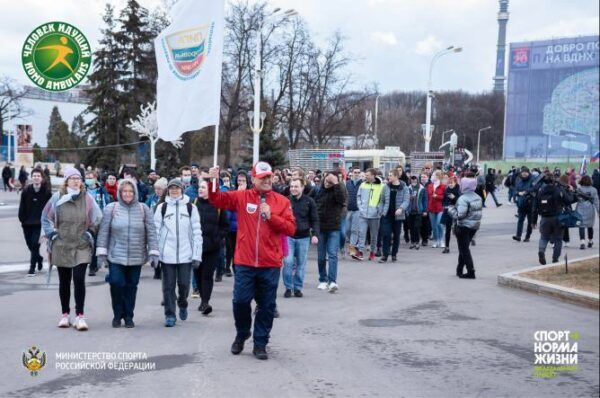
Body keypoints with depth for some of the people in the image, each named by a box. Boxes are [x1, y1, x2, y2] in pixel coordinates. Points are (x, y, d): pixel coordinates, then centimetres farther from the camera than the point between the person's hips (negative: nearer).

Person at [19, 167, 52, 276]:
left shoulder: (46, 192, -4)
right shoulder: (26, 191, 2)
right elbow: (22, 207, 5)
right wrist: (22, 219, -3)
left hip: (39, 223, -3)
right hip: (27, 223, 3)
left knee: (35, 244, -10)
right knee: (30, 244, 13)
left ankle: (32, 268, -3)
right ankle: (39, 259, 40)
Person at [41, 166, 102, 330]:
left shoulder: (87, 199, -1)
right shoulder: (57, 198, -1)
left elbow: (97, 219, 8)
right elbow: (46, 217, 10)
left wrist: (90, 233, 0)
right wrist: (51, 233, 2)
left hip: (81, 247, -1)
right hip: (61, 246, 1)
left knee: (79, 280, -10)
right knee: (64, 281, 10)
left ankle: (79, 315, -4)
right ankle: (65, 314, 22)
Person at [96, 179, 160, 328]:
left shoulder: (144, 209, 2)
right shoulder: (111, 208, 1)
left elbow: (151, 232, 1)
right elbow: (103, 231, 2)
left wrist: (153, 252, -4)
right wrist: (101, 252, -2)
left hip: (136, 257, 1)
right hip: (116, 256, -1)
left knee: (131, 286, 7)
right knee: (116, 283, -10)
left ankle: (128, 317, 21)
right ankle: (117, 315, 10)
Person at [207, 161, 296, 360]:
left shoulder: (282, 201, 2)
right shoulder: (241, 197, 3)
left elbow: (291, 228, -4)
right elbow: (217, 200, 2)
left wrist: (271, 216, -15)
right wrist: (213, 182, -14)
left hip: (270, 264, 0)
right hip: (245, 262, 0)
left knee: (267, 305, 7)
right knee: (240, 301, 2)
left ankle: (260, 343, 20)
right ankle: (241, 335, 28)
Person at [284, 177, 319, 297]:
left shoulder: (309, 201, -3)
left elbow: (315, 220, 1)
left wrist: (315, 234, -10)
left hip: (303, 237, 1)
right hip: (288, 236, -1)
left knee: (301, 264, 7)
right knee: (288, 262, -7)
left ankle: (298, 287, 18)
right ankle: (288, 287, 6)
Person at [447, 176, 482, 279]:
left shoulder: (463, 198, -19)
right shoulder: (478, 198, 7)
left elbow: (459, 215, -25)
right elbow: (478, 211, 12)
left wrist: (450, 209, -7)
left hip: (464, 226, -8)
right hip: (475, 225, 8)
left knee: (464, 249, 0)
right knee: (464, 248, 19)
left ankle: (471, 272, -4)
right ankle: (459, 270, 28)